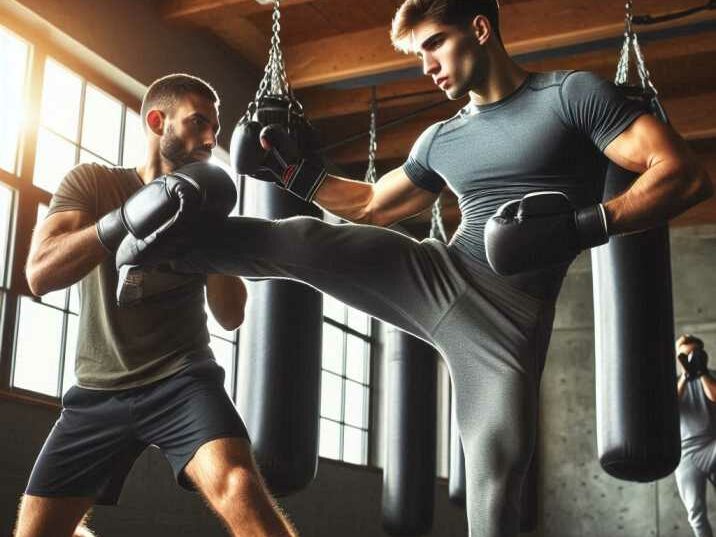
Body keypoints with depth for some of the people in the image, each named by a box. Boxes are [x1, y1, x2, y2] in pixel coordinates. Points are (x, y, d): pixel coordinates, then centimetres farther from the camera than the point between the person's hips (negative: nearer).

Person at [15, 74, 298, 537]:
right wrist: (125, 219, -31)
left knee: (238, 488, -29)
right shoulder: (90, 182, 1)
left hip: (181, 380, -1)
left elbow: (231, 316, -1)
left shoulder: (204, 204, 6)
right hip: (100, 389, 2)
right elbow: (40, 275, -16)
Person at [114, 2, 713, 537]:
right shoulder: (441, 140, 14)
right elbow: (370, 205, 28)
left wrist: (585, 224, -25)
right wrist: (296, 172, 14)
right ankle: (159, 245, 0)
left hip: (507, 317, -4)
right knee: (302, 241, -13)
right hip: (437, 277, 5)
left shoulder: (574, 94, -3)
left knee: (497, 478, -7)